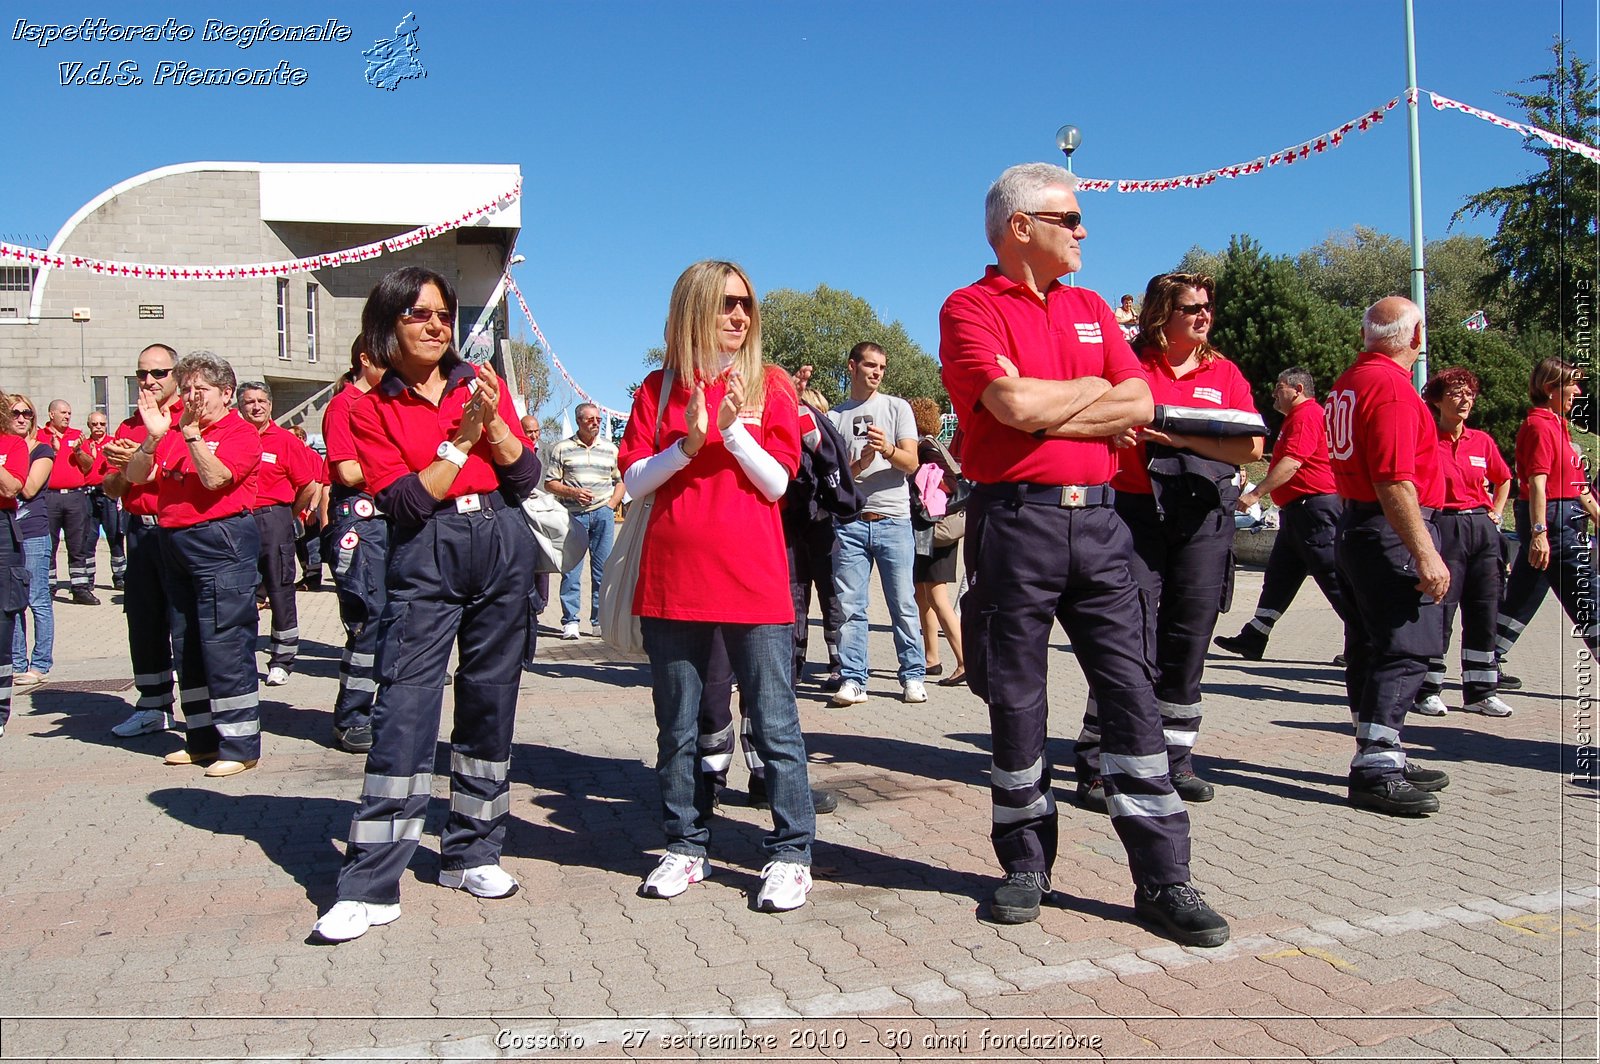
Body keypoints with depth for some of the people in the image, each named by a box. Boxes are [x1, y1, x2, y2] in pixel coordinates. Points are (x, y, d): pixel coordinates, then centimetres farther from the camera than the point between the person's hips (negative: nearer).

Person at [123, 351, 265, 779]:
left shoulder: (240, 432, -5)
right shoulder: (173, 427, 12)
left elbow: (214, 478, -20)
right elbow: (136, 476, 6)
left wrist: (191, 431, -19)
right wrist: (153, 437, -8)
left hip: (221, 543, -8)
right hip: (175, 542, 8)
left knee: (224, 643, -8)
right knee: (188, 644, 13)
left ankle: (240, 745, -2)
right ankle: (203, 739, 25)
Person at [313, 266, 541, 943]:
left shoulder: (481, 383, 10)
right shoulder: (371, 407, 2)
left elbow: (526, 478, 5)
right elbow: (403, 501, -10)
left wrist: (493, 422, -10)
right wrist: (461, 440, -13)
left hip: (502, 549, 3)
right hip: (424, 562, -3)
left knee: (490, 701, 8)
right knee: (403, 709, -9)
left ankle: (472, 853, 22)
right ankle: (371, 886, -2)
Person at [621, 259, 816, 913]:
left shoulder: (769, 385, 6)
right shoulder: (659, 389, 10)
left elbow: (777, 481, -1)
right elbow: (634, 481, 4)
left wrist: (734, 429, -14)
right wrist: (686, 446, -11)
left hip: (752, 582, -2)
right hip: (673, 579, 2)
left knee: (774, 724, 0)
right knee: (677, 726, 11)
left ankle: (791, 853, 11)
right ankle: (685, 847, 25)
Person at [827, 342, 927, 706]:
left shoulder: (897, 408, 10)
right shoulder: (835, 416, 13)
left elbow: (911, 464, 0)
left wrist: (888, 448, -22)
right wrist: (859, 465, -14)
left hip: (893, 520, -1)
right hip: (850, 522, 1)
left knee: (903, 603, -1)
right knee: (849, 606, -2)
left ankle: (913, 676, 7)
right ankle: (852, 680, 2)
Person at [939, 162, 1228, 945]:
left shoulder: (1091, 309, 17)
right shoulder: (971, 308, 0)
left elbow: (1139, 408, 5)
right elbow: (1013, 404, -17)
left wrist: (1047, 412, -7)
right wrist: (1094, 390, 0)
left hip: (1096, 518, 5)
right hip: (1014, 520, -4)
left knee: (1131, 691, 2)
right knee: (1015, 702, 4)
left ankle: (1163, 879, 9)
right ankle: (1025, 866, 19)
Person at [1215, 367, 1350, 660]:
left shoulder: (1307, 415, -12)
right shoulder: (1297, 417, 22)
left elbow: (1292, 462, -23)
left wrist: (1255, 494, -23)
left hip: (1314, 507, -11)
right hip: (1298, 510, 11)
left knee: (1334, 578, -7)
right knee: (1278, 577, 10)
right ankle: (1252, 641, 14)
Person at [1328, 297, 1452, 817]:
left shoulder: (1348, 382, 16)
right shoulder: (1392, 385, -15)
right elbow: (1395, 482, -23)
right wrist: (1426, 554, -22)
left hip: (1354, 523, 10)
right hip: (1391, 533, -10)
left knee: (1370, 649, 14)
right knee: (1404, 651, -9)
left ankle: (1381, 758, 23)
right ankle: (1375, 770, -9)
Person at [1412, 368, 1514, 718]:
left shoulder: (1482, 441, 11)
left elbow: (1504, 479, 26)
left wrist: (1495, 513, 15)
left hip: (1483, 530, 5)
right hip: (1444, 528, -5)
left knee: (1484, 611, 6)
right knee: (1440, 611, -5)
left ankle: (1481, 692, 15)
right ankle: (1427, 690, 6)